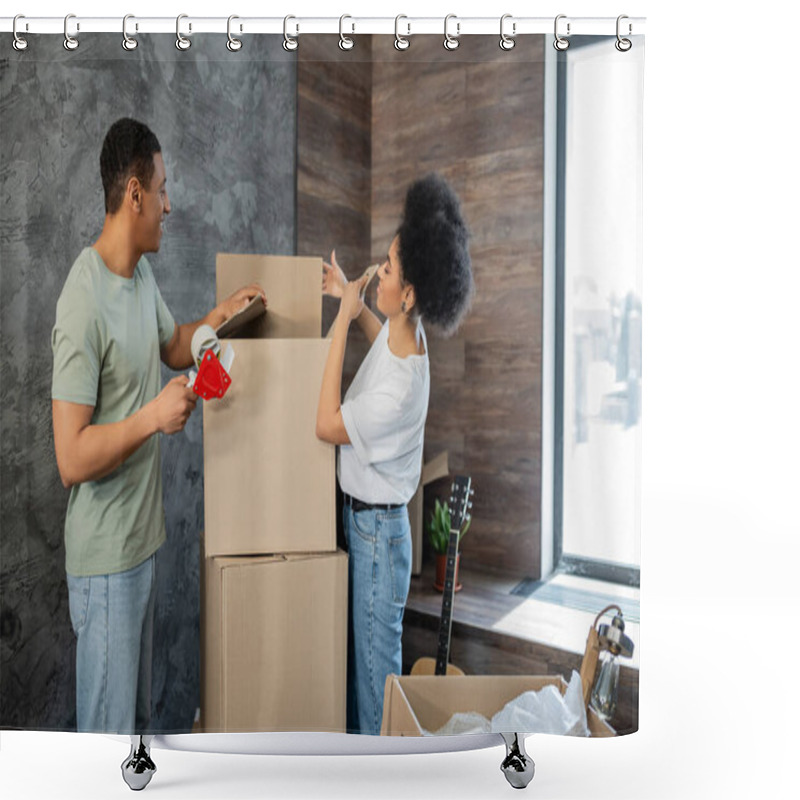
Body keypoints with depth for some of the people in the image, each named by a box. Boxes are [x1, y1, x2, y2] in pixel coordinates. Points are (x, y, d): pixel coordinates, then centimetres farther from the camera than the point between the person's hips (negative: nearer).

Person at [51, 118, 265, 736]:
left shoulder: (141, 272, 4)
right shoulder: (85, 302, -25)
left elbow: (173, 348, 22)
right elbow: (72, 460, -26)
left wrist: (220, 316, 8)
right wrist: (154, 414, -24)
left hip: (142, 536, 9)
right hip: (105, 555, -9)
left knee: (137, 705, 27)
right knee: (108, 721, 10)